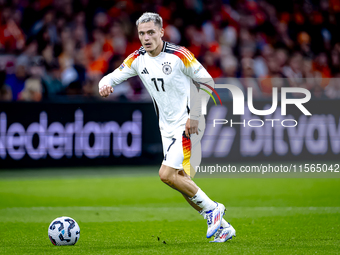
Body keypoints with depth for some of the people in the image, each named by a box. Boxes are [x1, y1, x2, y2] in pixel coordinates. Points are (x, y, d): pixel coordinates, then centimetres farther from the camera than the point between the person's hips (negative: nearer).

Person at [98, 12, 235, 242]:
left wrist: (195, 116, -13)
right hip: (167, 128, 7)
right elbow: (113, 77, 3)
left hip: (187, 125, -7)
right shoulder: (138, 59, 1)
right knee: (183, 184, 7)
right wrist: (105, 84, -22)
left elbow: (207, 81, -9)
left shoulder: (179, 55, -15)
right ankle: (223, 227, 18)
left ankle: (211, 209, -3)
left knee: (167, 174, -19)